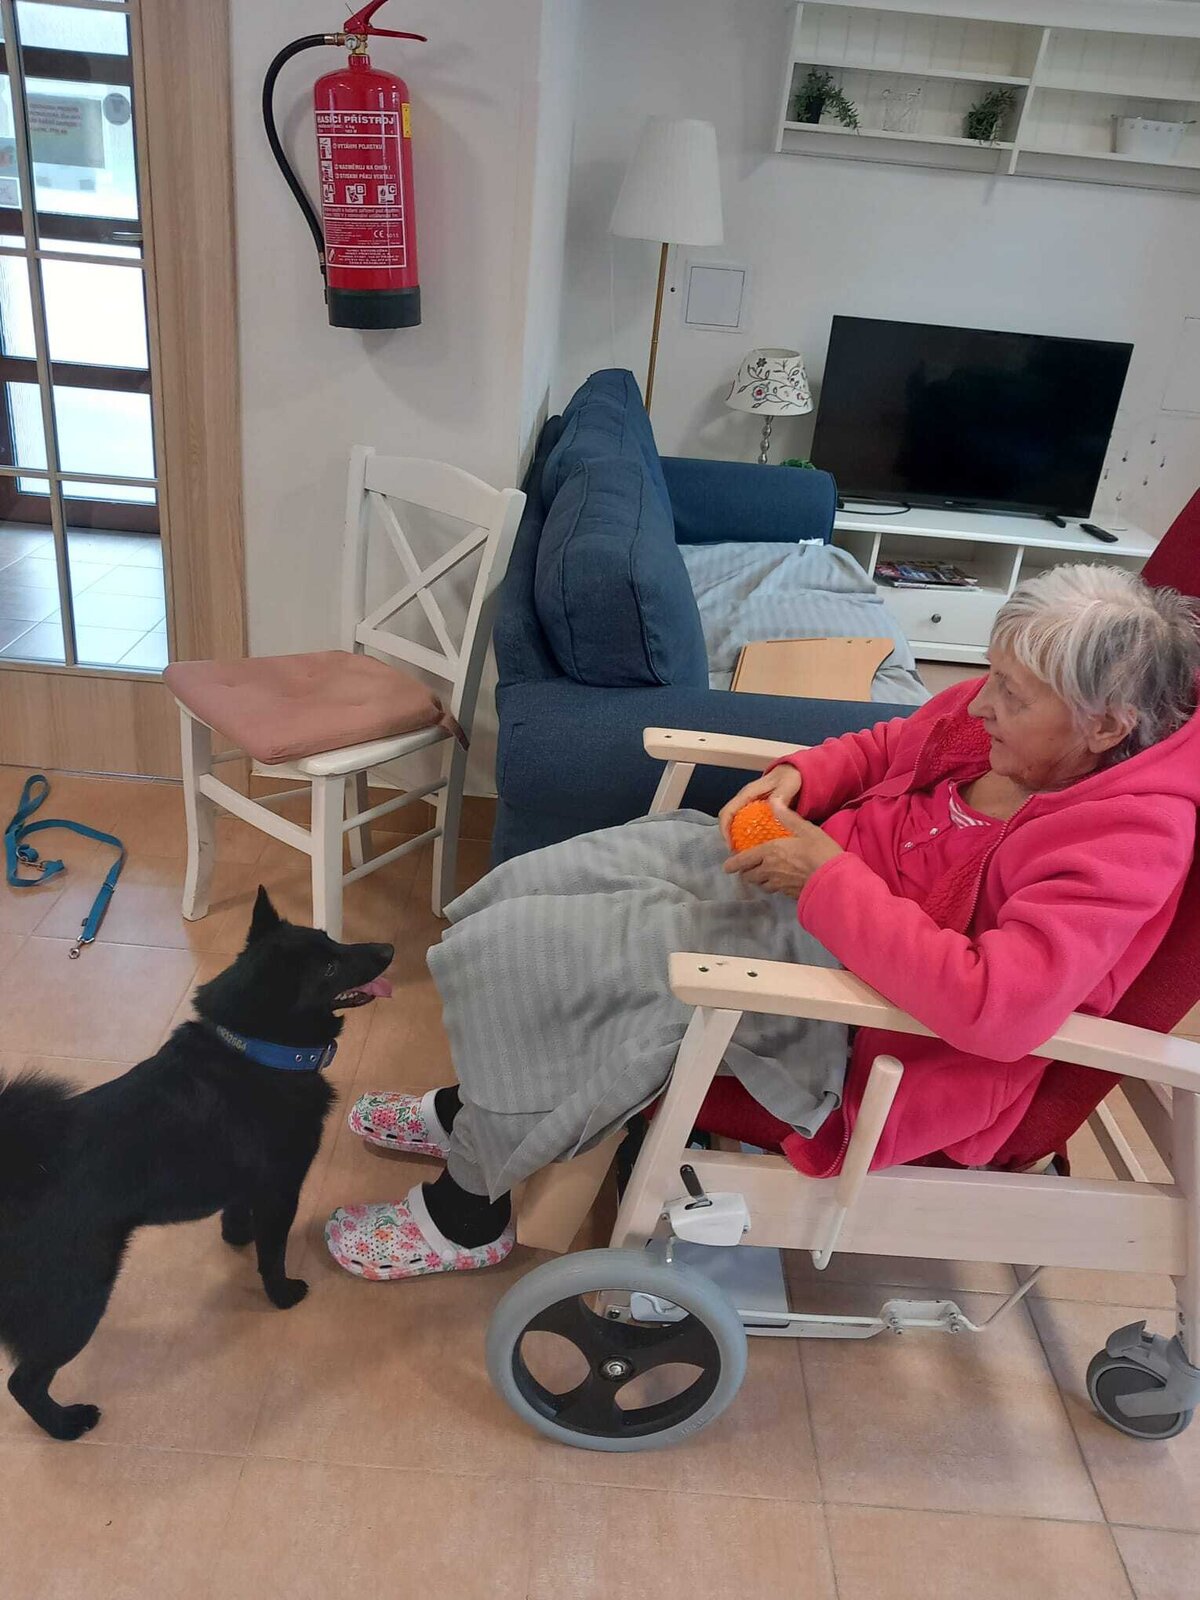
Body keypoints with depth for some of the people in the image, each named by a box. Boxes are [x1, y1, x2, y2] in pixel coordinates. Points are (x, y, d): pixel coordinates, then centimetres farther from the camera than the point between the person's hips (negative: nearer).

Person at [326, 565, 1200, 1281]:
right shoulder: (1014, 712, -4)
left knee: (512, 954, -13)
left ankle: (471, 1213, 13)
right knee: (525, 891, 6)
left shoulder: (1128, 838, -25)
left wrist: (827, 876, -30)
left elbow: (996, 1006, -35)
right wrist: (795, 777, -7)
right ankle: (474, 1112, 30)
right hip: (800, 865, 8)